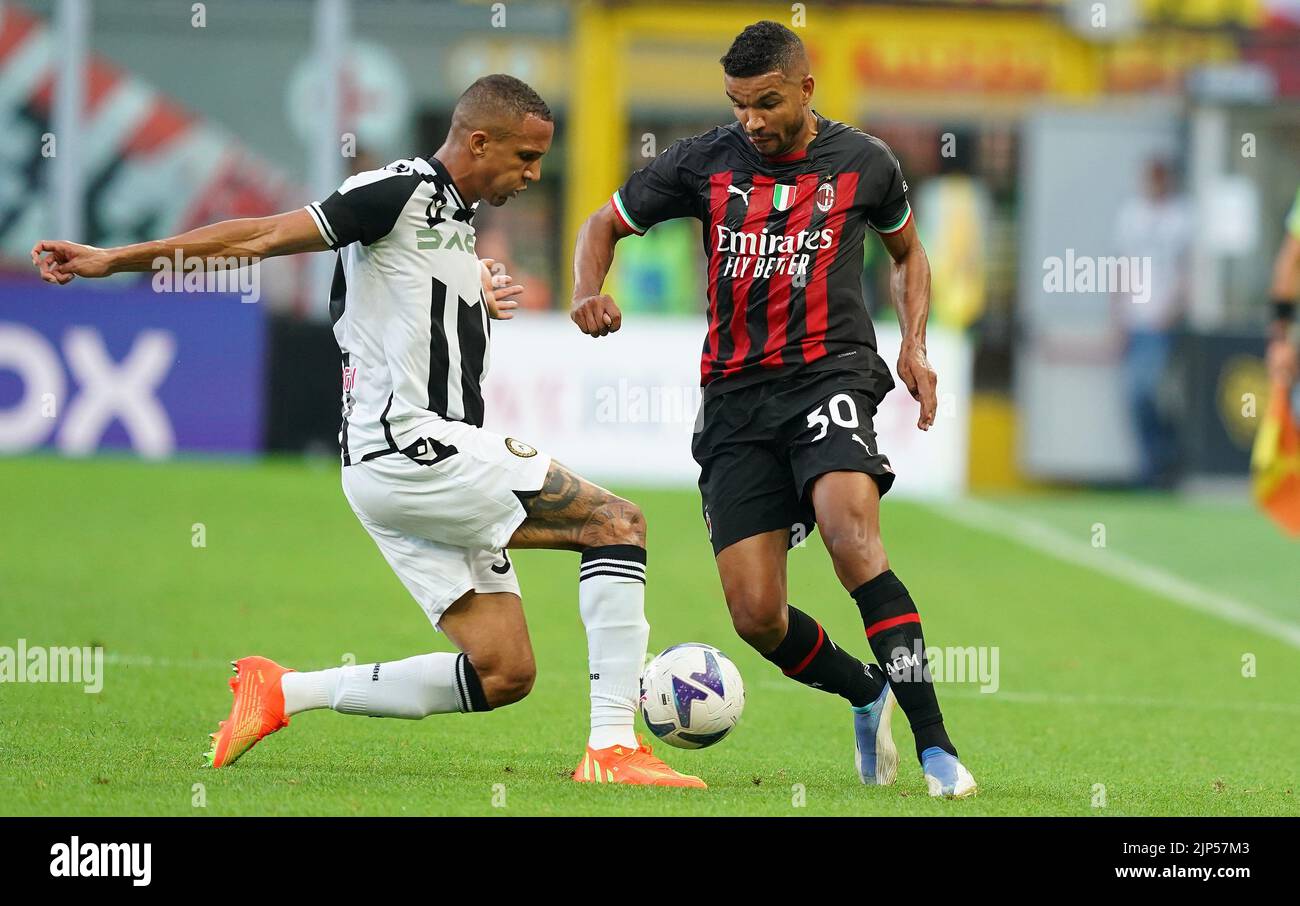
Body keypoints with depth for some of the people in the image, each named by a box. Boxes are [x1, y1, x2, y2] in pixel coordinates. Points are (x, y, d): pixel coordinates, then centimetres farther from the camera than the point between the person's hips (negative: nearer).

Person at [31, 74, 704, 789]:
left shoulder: (456, 219, 19)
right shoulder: (401, 193, -9)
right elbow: (264, 237, -9)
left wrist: (474, 303, 12)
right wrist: (114, 260, -10)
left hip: (438, 461, 10)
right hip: (409, 454, -10)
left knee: (502, 675, 4)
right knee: (619, 523, -14)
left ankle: (283, 693, 9)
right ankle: (612, 747, -18)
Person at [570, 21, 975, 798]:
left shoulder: (864, 164, 3)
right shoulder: (704, 164, 3)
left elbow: (907, 251, 22)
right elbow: (606, 223, 15)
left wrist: (914, 346, 7)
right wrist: (589, 291, -7)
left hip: (829, 375, -2)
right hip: (737, 395, 2)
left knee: (851, 533, -31)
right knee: (755, 615, -6)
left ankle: (936, 746, -30)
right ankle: (868, 694, 25)